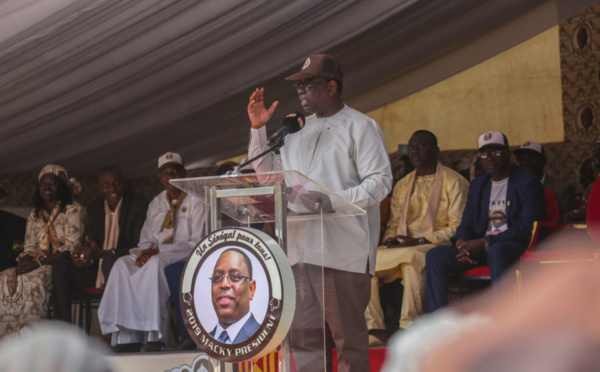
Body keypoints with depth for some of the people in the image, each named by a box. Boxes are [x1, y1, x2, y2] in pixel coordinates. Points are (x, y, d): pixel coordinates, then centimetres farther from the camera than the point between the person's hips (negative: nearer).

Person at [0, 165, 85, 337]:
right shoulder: (35, 215, 22)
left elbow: (71, 248, -10)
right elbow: (29, 249, 17)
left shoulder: (73, 210, 1)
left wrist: (39, 262, -18)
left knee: (31, 280, -36)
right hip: (36, 267, 6)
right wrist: (24, 263, -8)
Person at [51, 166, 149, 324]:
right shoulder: (94, 208, 11)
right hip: (98, 269, 6)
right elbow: (91, 243, 12)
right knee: (60, 264, -12)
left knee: (110, 261, -37)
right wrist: (86, 257, -15)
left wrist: (103, 254, -29)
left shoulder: (139, 205, -9)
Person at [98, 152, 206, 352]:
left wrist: (159, 250, -17)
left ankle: (155, 336, -40)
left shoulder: (196, 201, 2)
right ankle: (127, 338, -31)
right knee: (123, 265, -24)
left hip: (184, 259, -6)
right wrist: (145, 252, -8)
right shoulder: (156, 204, 21)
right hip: (153, 257, 6)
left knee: (156, 263, -38)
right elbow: (146, 240, 19)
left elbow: (198, 243, -8)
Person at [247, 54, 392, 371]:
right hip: (300, 249, 7)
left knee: (348, 335, -4)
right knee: (304, 334, 6)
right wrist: (258, 129, 12)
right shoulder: (298, 130, 21)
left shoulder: (360, 126, 0)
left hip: (342, 251, -7)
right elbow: (269, 173, 22)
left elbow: (380, 181, -9)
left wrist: (334, 202, -19)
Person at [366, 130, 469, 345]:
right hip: (401, 247, 6)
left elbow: (458, 227, -7)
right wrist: (390, 241, -1)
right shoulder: (402, 186, 23)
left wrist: (421, 241, -17)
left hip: (436, 246, -6)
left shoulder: (454, 182, 2)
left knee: (413, 257, -40)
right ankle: (372, 329, -23)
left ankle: (409, 328, -36)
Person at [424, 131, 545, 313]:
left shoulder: (528, 182, 0)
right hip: (480, 249, 6)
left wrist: (485, 243, -18)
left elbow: (527, 228, -11)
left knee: (497, 251, -41)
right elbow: (466, 224, 19)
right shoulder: (477, 185, 22)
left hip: (515, 246, -6)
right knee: (435, 255, -16)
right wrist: (461, 242, -8)